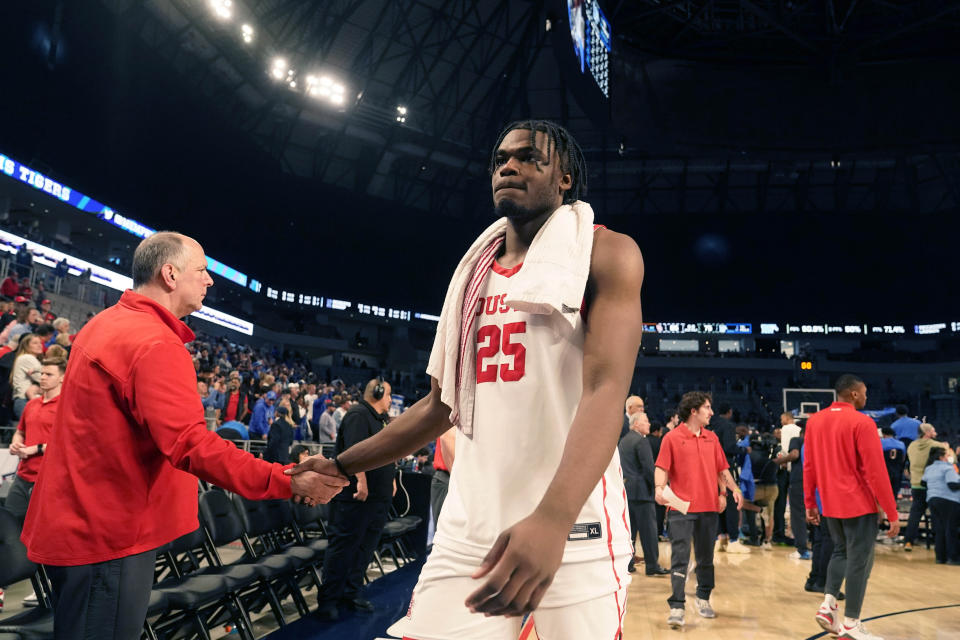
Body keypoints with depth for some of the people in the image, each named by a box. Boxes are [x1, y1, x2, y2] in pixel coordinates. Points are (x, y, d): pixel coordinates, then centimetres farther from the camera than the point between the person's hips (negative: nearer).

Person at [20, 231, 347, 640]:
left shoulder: (107, 323, 10)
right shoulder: (155, 342, -22)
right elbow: (191, 444, -31)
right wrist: (287, 483, -32)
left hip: (82, 520, 10)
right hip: (108, 530, -10)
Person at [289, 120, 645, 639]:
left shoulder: (605, 254, -3)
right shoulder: (473, 271, 15)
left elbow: (606, 387, -17)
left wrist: (552, 519, -31)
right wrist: (342, 465, 18)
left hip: (573, 523, -4)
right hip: (469, 526, 5)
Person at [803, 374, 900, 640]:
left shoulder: (815, 421, 6)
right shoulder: (862, 423, -14)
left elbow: (809, 466, 8)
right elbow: (876, 471, -16)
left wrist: (810, 504, 15)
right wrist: (892, 513, -11)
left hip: (831, 504, 7)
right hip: (859, 504, -6)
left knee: (841, 552, 21)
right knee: (859, 560, 1)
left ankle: (827, 605, 11)